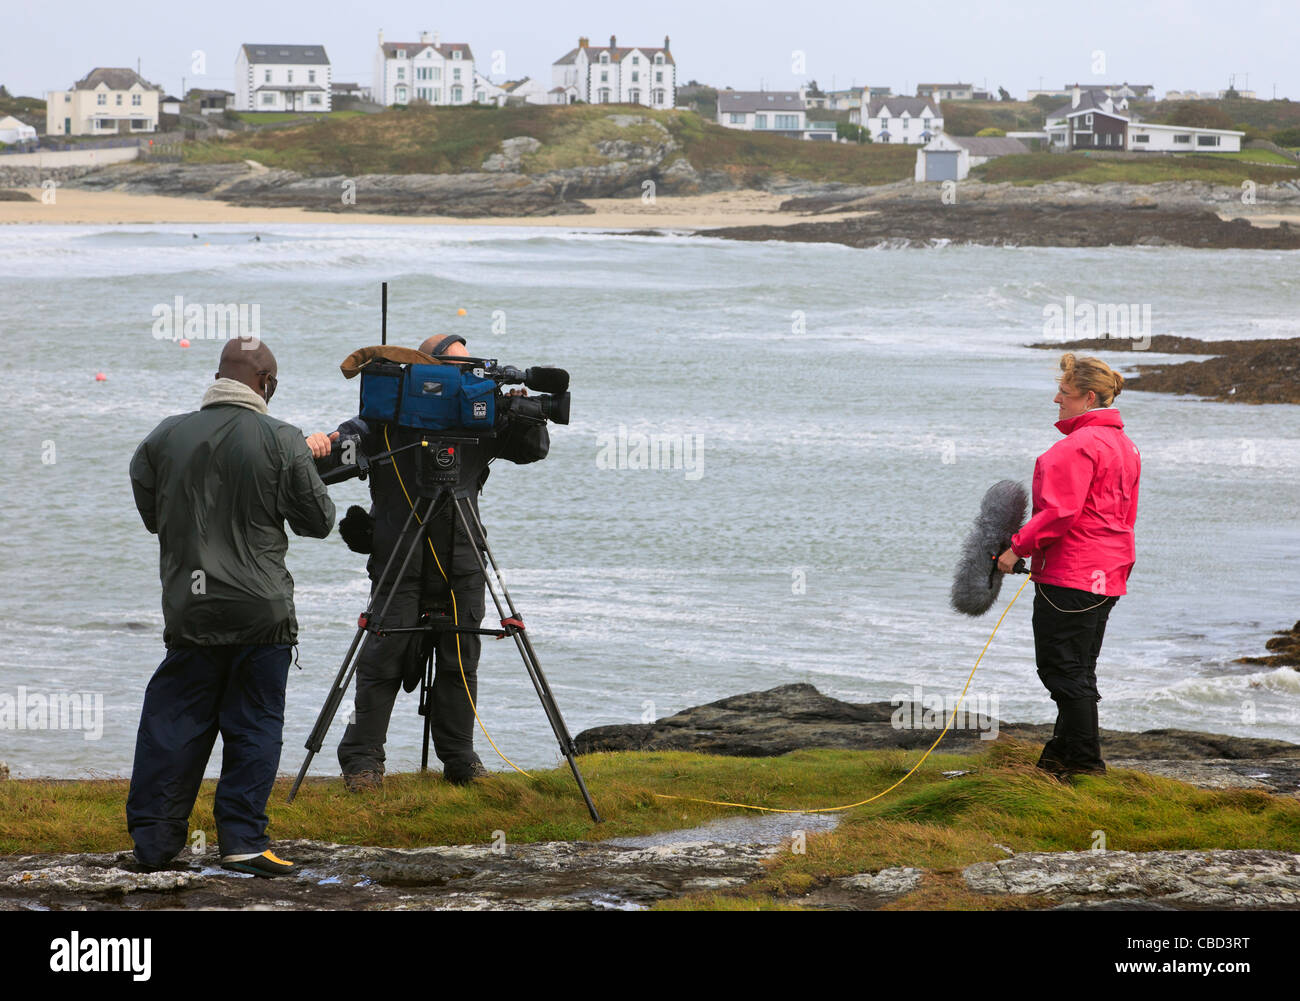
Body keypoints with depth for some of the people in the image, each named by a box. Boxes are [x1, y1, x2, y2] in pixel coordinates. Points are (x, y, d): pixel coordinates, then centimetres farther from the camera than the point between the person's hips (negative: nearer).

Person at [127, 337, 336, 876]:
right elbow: (318, 520, 0)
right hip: (262, 610, -3)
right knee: (254, 725, 3)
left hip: (188, 606, 3)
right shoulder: (282, 441, -6)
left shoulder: (165, 437, 2)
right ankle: (243, 841, 0)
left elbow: (149, 513, 15)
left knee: (174, 722, 9)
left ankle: (153, 840, 10)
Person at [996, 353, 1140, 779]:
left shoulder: (1078, 446, -17)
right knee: (1079, 670, 16)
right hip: (1109, 573, 10)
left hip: (1070, 575, -10)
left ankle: (1084, 760, -3)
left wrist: (1019, 547, -14)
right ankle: (1062, 754, 23)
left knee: (1063, 668, -4)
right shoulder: (1124, 445, 15)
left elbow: (1060, 511, -23)